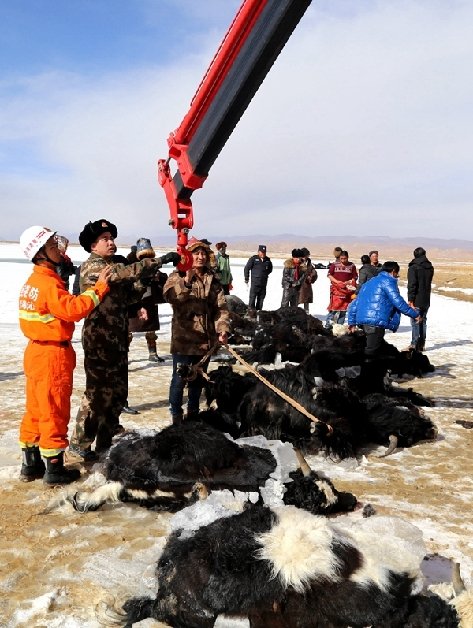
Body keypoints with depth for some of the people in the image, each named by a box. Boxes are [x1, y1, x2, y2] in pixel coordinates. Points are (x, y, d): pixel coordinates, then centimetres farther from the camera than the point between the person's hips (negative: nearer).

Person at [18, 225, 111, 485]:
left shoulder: (34, 281, 12)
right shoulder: (48, 283, -19)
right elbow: (73, 309, -30)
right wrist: (98, 288, -24)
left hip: (37, 351, 10)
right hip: (53, 355, -10)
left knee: (36, 409, 16)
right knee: (55, 412, 1)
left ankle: (31, 464, 26)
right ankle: (54, 469, 11)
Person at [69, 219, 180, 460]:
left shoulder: (115, 264, 16)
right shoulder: (91, 267, -12)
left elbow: (128, 293, 8)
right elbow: (126, 272, -29)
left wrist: (145, 284, -12)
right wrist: (160, 261, -31)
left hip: (118, 338, 9)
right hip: (99, 340, -9)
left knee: (118, 392, 14)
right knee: (98, 392, -4)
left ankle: (105, 441, 29)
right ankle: (80, 442, 11)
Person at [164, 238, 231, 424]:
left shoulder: (212, 280, 9)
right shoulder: (177, 276, -3)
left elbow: (221, 307, 3)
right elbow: (170, 296, -24)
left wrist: (223, 329, -11)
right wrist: (186, 280, -38)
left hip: (206, 339, 4)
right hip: (184, 338, -4)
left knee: (198, 379, 17)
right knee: (180, 378, 1)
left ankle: (193, 412, 34)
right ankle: (176, 414, 19)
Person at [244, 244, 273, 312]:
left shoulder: (267, 260, 9)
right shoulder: (253, 259, -2)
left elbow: (270, 269, 27)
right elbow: (247, 268, 2)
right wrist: (246, 278, 3)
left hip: (263, 283, 4)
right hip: (255, 282, -4)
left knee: (261, 298, 9)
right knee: (252, 297, -7)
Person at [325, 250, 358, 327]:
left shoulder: (352, 266, 9)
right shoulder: (334, 264, 6)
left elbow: (355, 277, 11)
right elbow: (329, 275, 6)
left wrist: (349, 282, -8)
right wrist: (337, 281, -8)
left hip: (347, 289, 2)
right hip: (336, 289, -2)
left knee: (344, 307, 4)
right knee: (334, 306, -11)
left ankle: (340, 325, 11)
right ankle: (328, 324, -6)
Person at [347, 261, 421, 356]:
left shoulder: (369, 283, 27)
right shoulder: (388, 281, 1)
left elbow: (354, 304, 26)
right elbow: (397, 301, -6)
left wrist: (352, 322, 29)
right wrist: (415, 314, 2)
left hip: (362, 320, 9)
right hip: (376, 321, -9)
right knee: (372, 352, -8)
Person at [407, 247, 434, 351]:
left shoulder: (413, 267, -12)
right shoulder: (430, 267, 9)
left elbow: (412, 285, -17)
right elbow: (428, 283, 17)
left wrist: (410, 299, -15)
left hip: (417, 300, -6)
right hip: (426, 300, 6)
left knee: (415, 322, -4)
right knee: (423, 321, 13)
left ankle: (415, 345, -4)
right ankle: (421, 345, 16)